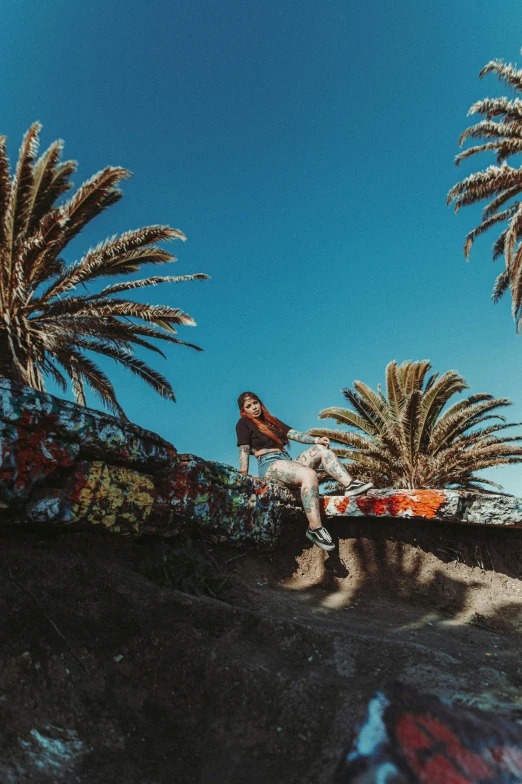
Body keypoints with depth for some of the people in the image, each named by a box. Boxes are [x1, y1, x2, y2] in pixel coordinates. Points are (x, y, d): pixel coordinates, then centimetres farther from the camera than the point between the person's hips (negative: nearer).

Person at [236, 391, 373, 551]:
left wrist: (316, 440, -4)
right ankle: (315, 528, -35)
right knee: (309, 474, -33)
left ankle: (350, 484, -25)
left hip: (286, 461, 7)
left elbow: (294, 434, 12)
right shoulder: (244, 423, 7)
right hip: (269, 465, -7)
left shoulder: (272, 421, 25)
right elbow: (244, 451, -3)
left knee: (322, 449, -10)